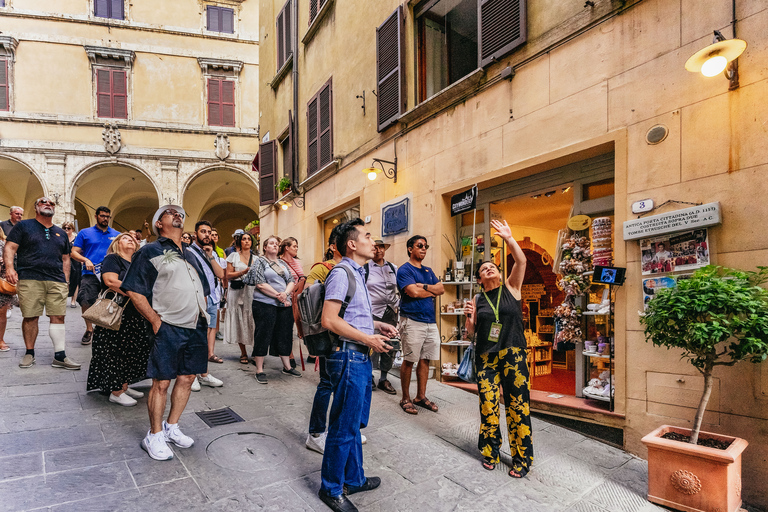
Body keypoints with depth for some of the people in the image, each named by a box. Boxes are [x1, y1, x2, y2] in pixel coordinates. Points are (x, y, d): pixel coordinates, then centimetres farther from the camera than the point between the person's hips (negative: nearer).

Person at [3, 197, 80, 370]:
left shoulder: (61, 233, 21)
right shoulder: (23, 226, 10)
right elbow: (10, 247, 1)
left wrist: (66, 281, 13)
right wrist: (10, 267, -16)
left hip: (57, 281, 3)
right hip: (29, 279, -3)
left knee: (58, 317, -3)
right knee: (30, 317, 0)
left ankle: (60, 356, -1)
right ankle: (29, 353, 15)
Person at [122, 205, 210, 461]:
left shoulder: (191, 255, 19)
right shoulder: (150, 252, 0)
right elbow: (134, 291, -6)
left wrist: (203, 318, 12)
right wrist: (156, 320, -11)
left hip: (196, 327, 6)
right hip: (167, 328, -6)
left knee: (186, 378, 11)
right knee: (161, 382, -1)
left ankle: (171, 428, 27)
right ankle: (154, 436, 15)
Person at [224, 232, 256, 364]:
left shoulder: (256, 258, 14)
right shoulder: (234, 256, 8)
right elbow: (228, 275, 1)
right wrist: (243, 272, -11)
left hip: (252, 291, 1)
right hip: (237, 291, -1)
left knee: (253, 321, -6)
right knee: (239, 321, 0)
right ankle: (243, 353, 11)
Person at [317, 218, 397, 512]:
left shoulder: (356, 273, 17)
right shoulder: (341, 273, -15)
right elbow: (329, 320, -23)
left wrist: (379, 325, 11)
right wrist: (368, 339, -19)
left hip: (361, 356, 10)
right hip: (348, 356, -10)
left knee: (355, 423, 21)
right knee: (344, 427, 3)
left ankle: (353, 479, 36)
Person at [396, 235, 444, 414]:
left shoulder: (428, 270, 19)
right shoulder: (404, 270, -4)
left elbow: (442, 289, 8)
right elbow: (413, 292, -17)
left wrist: (423, 286, -8)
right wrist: (432, 291, 0)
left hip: (430, 321, 7)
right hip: (412, 321, -7)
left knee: (425, 360, 10)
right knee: (409, 361, 0)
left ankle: (421, 396, 20)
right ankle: (405, 399, 11)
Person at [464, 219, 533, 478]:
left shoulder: (511, 287, 5)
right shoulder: (478, 299, 8)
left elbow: (521, 261, -9)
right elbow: (471, 331, 9)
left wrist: (509, 238, -17)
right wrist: (469, 316, -10)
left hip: (513, 354, -2)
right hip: (486, 357, 2)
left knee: (517, 405, 0)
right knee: (487, 404, 2)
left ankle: (522, 459, 13)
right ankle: (490, 452, 21)